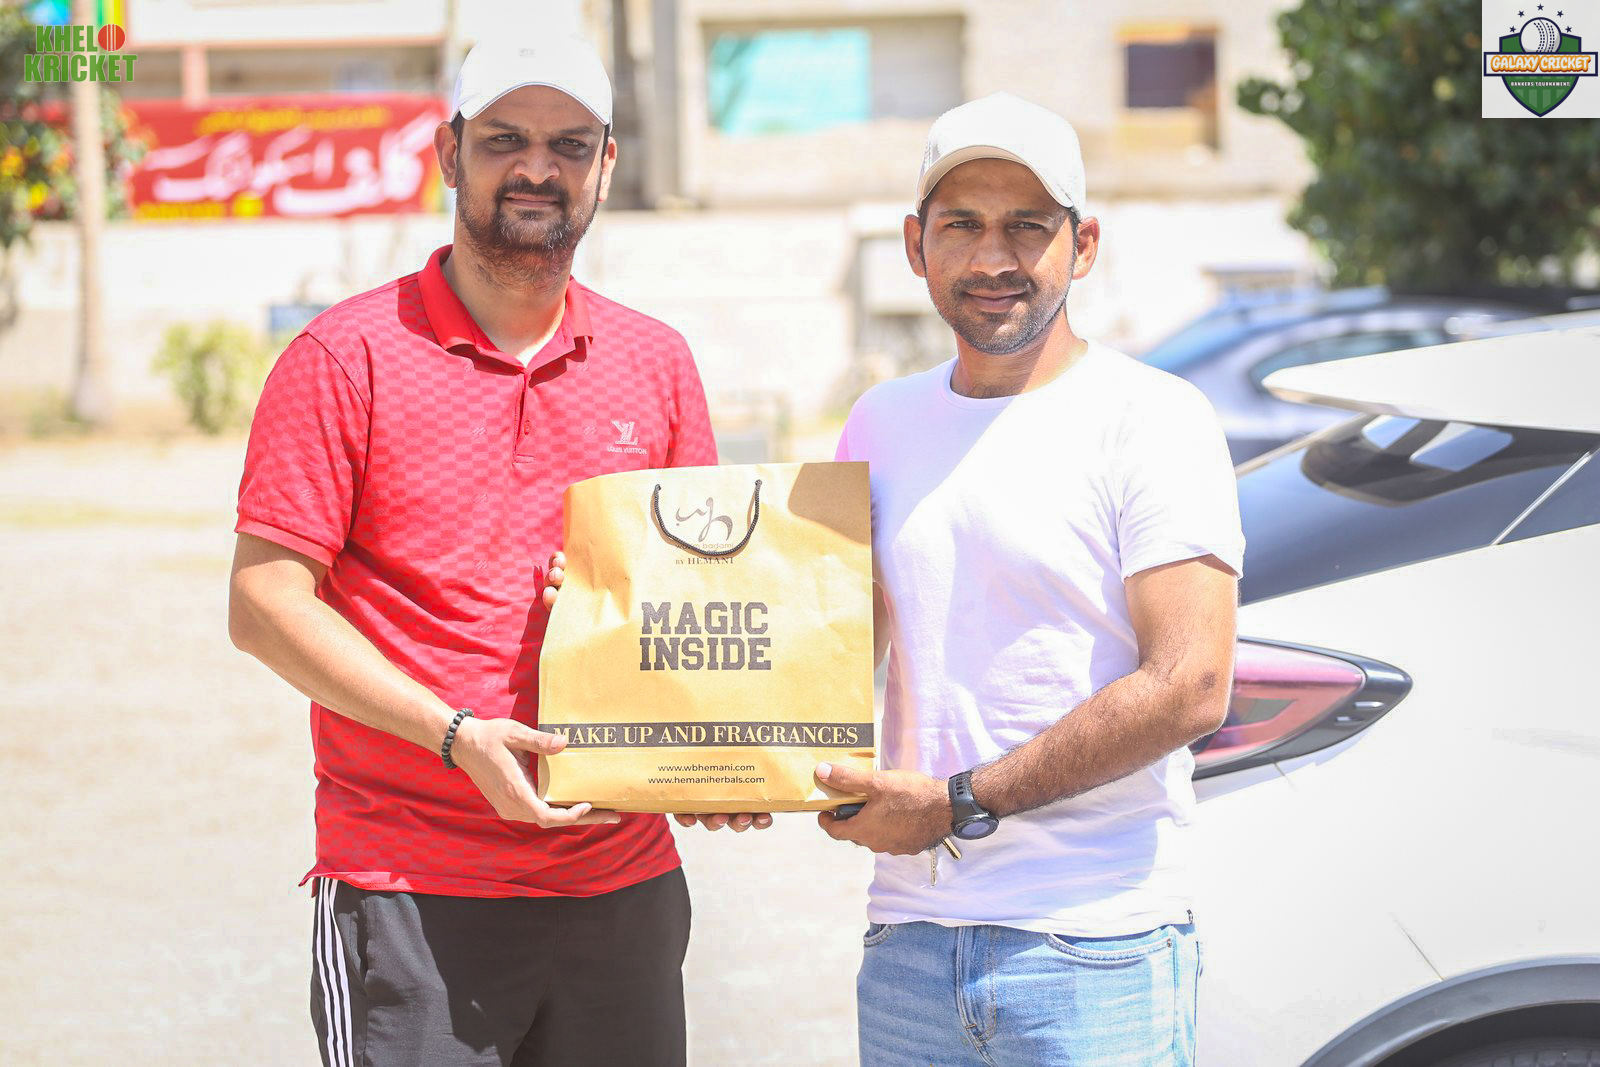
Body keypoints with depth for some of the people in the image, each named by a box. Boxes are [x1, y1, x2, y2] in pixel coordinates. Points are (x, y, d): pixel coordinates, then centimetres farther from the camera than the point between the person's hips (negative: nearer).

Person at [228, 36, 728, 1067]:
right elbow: (265, 602, -7)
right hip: (411, 889, -4)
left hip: (625, 881, 4)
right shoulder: (348, 356, -3)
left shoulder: (656, 362, 11)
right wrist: (458, 736, -16)